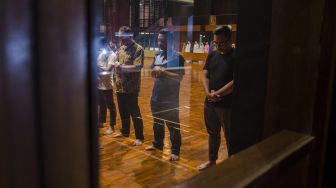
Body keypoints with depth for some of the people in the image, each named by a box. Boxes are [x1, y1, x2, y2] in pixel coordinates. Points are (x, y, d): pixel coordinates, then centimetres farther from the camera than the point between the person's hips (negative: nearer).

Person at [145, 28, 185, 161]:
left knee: (173, 125, 3)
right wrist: (155, 71, -7)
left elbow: (179, 77, -19)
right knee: (157, 123, 21)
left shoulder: (177, 57, -12)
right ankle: (157, 144, 39)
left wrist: (163, 72, -24)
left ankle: (175, 151, 14)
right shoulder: (157, 55, 9)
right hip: (156, 96, 7)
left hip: (170, 99, -7)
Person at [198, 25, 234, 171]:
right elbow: (205, 76, 5)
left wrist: (217, 94, -15)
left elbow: (235, 81, -16)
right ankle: (212, 160, 34)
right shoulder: (212, 55, 9)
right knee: (213, 133, 18)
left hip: (227, 104, -5)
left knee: (230, 136, 5)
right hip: (209, 102, 6)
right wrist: (208, 93, -11)